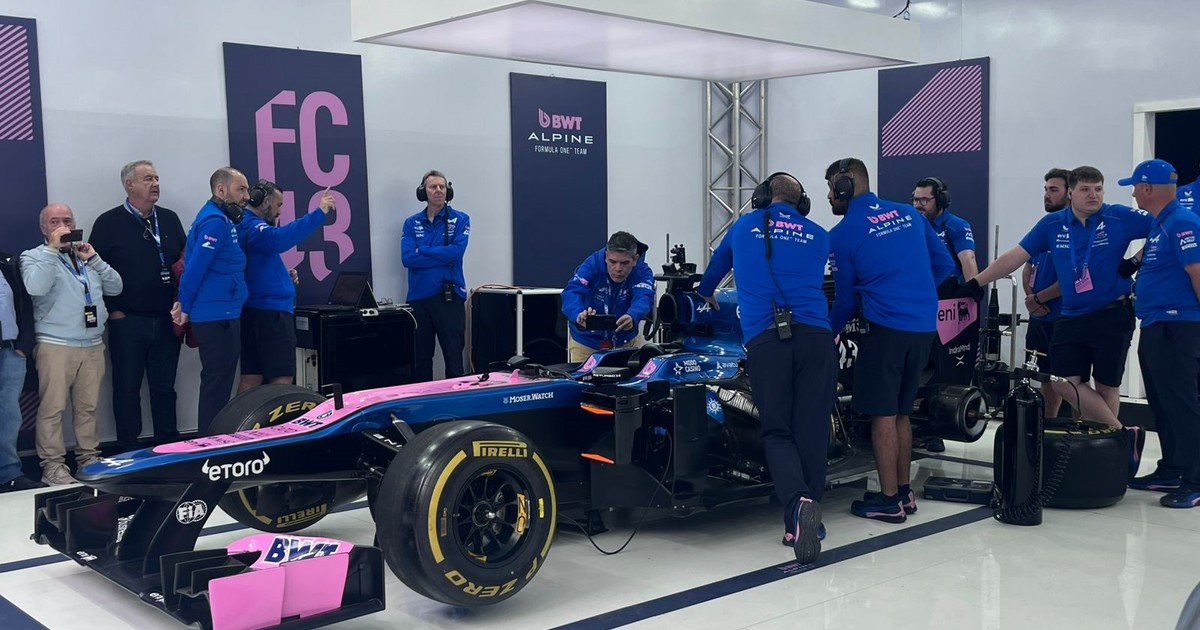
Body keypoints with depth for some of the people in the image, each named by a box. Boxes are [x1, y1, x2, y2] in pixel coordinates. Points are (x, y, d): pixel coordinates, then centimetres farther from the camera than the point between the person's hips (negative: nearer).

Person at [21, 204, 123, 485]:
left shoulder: (86, 255, 19)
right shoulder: (34, 256, 3)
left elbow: (115, 287, 12)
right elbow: (35, 287, -18)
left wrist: (93, 258, 1)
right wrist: (53, 248, -16)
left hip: (93, 345, 5)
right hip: (55, 345, -4)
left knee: (88, 406, 7)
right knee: (53, 407, -6)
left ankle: (88, 456, 17)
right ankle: (52, 463, -1)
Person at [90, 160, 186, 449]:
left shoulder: (170, 219, 10)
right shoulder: (109, 223, -3)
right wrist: (112, 310, -8)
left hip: (166, 321, 4)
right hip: (127, 322, -4)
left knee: (164, 386, 12)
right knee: (127, 387, 5)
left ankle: (169, 446, 20)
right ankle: (129, 451, 13)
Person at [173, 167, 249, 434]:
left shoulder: (221, 219, 16)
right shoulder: (215, 221, -15)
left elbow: (191, 265, 19)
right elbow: (194, 268, -20)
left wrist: (185, 303, 12)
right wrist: (185, 308, -11)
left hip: (222, 315, 10)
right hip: (217, 316, -10)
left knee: (218, 385, 14)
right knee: (216, 385, -5)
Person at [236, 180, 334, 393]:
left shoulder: (247, 225, 19)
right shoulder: (252, 226, -13)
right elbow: (278, 239, -36)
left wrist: (283, 275, 15)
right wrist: (319, 213, -37)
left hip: (257, 310, 10)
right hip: (270, 311, -10)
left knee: (252, 377, 9)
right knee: (282, 378, -10)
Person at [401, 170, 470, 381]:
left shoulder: (460, 219, 4)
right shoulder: (411, 223, 9)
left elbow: (456, 251, -12)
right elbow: (407, 258, -6)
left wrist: (422, 250, -8)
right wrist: (443, 257, -11)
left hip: (450, 296, -2)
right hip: (419, 297, 2)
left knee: (454, 356, -3)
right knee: (421, 358, 9)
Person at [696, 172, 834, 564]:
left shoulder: (744, 226, 22)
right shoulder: (819, 236, 21)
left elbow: (716, 266, 41)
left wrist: (705, 296, 62)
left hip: (763, 339, -1)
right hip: (815, 336, 1)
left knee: (777, 432, 3)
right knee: (811, 428, 6)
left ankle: (797, 504, -21)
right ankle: (805, 519, 5)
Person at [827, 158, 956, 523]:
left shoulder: (842, 233, -2)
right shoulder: (908, 214, 13)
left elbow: (845, 295, 6)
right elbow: (944, 264, 16)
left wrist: (830, 333, 21)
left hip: (886, 328, -6)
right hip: (925, 326, 6)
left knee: (883, 414, 0)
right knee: (901, 412, 16)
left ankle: (889, 501, 2)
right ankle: (904, 491, 22)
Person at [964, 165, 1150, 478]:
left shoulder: (1120, 217, -6)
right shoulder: (1052, 224, 3)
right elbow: (1015, 256, 6)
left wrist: (1137, 260, -10)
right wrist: (976, 282, 3)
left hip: (1112, 315, -4)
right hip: (1070, 317, 4)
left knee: (1107, 385, 3)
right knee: (1066, 382, -6)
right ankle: (1124, 434, 2)